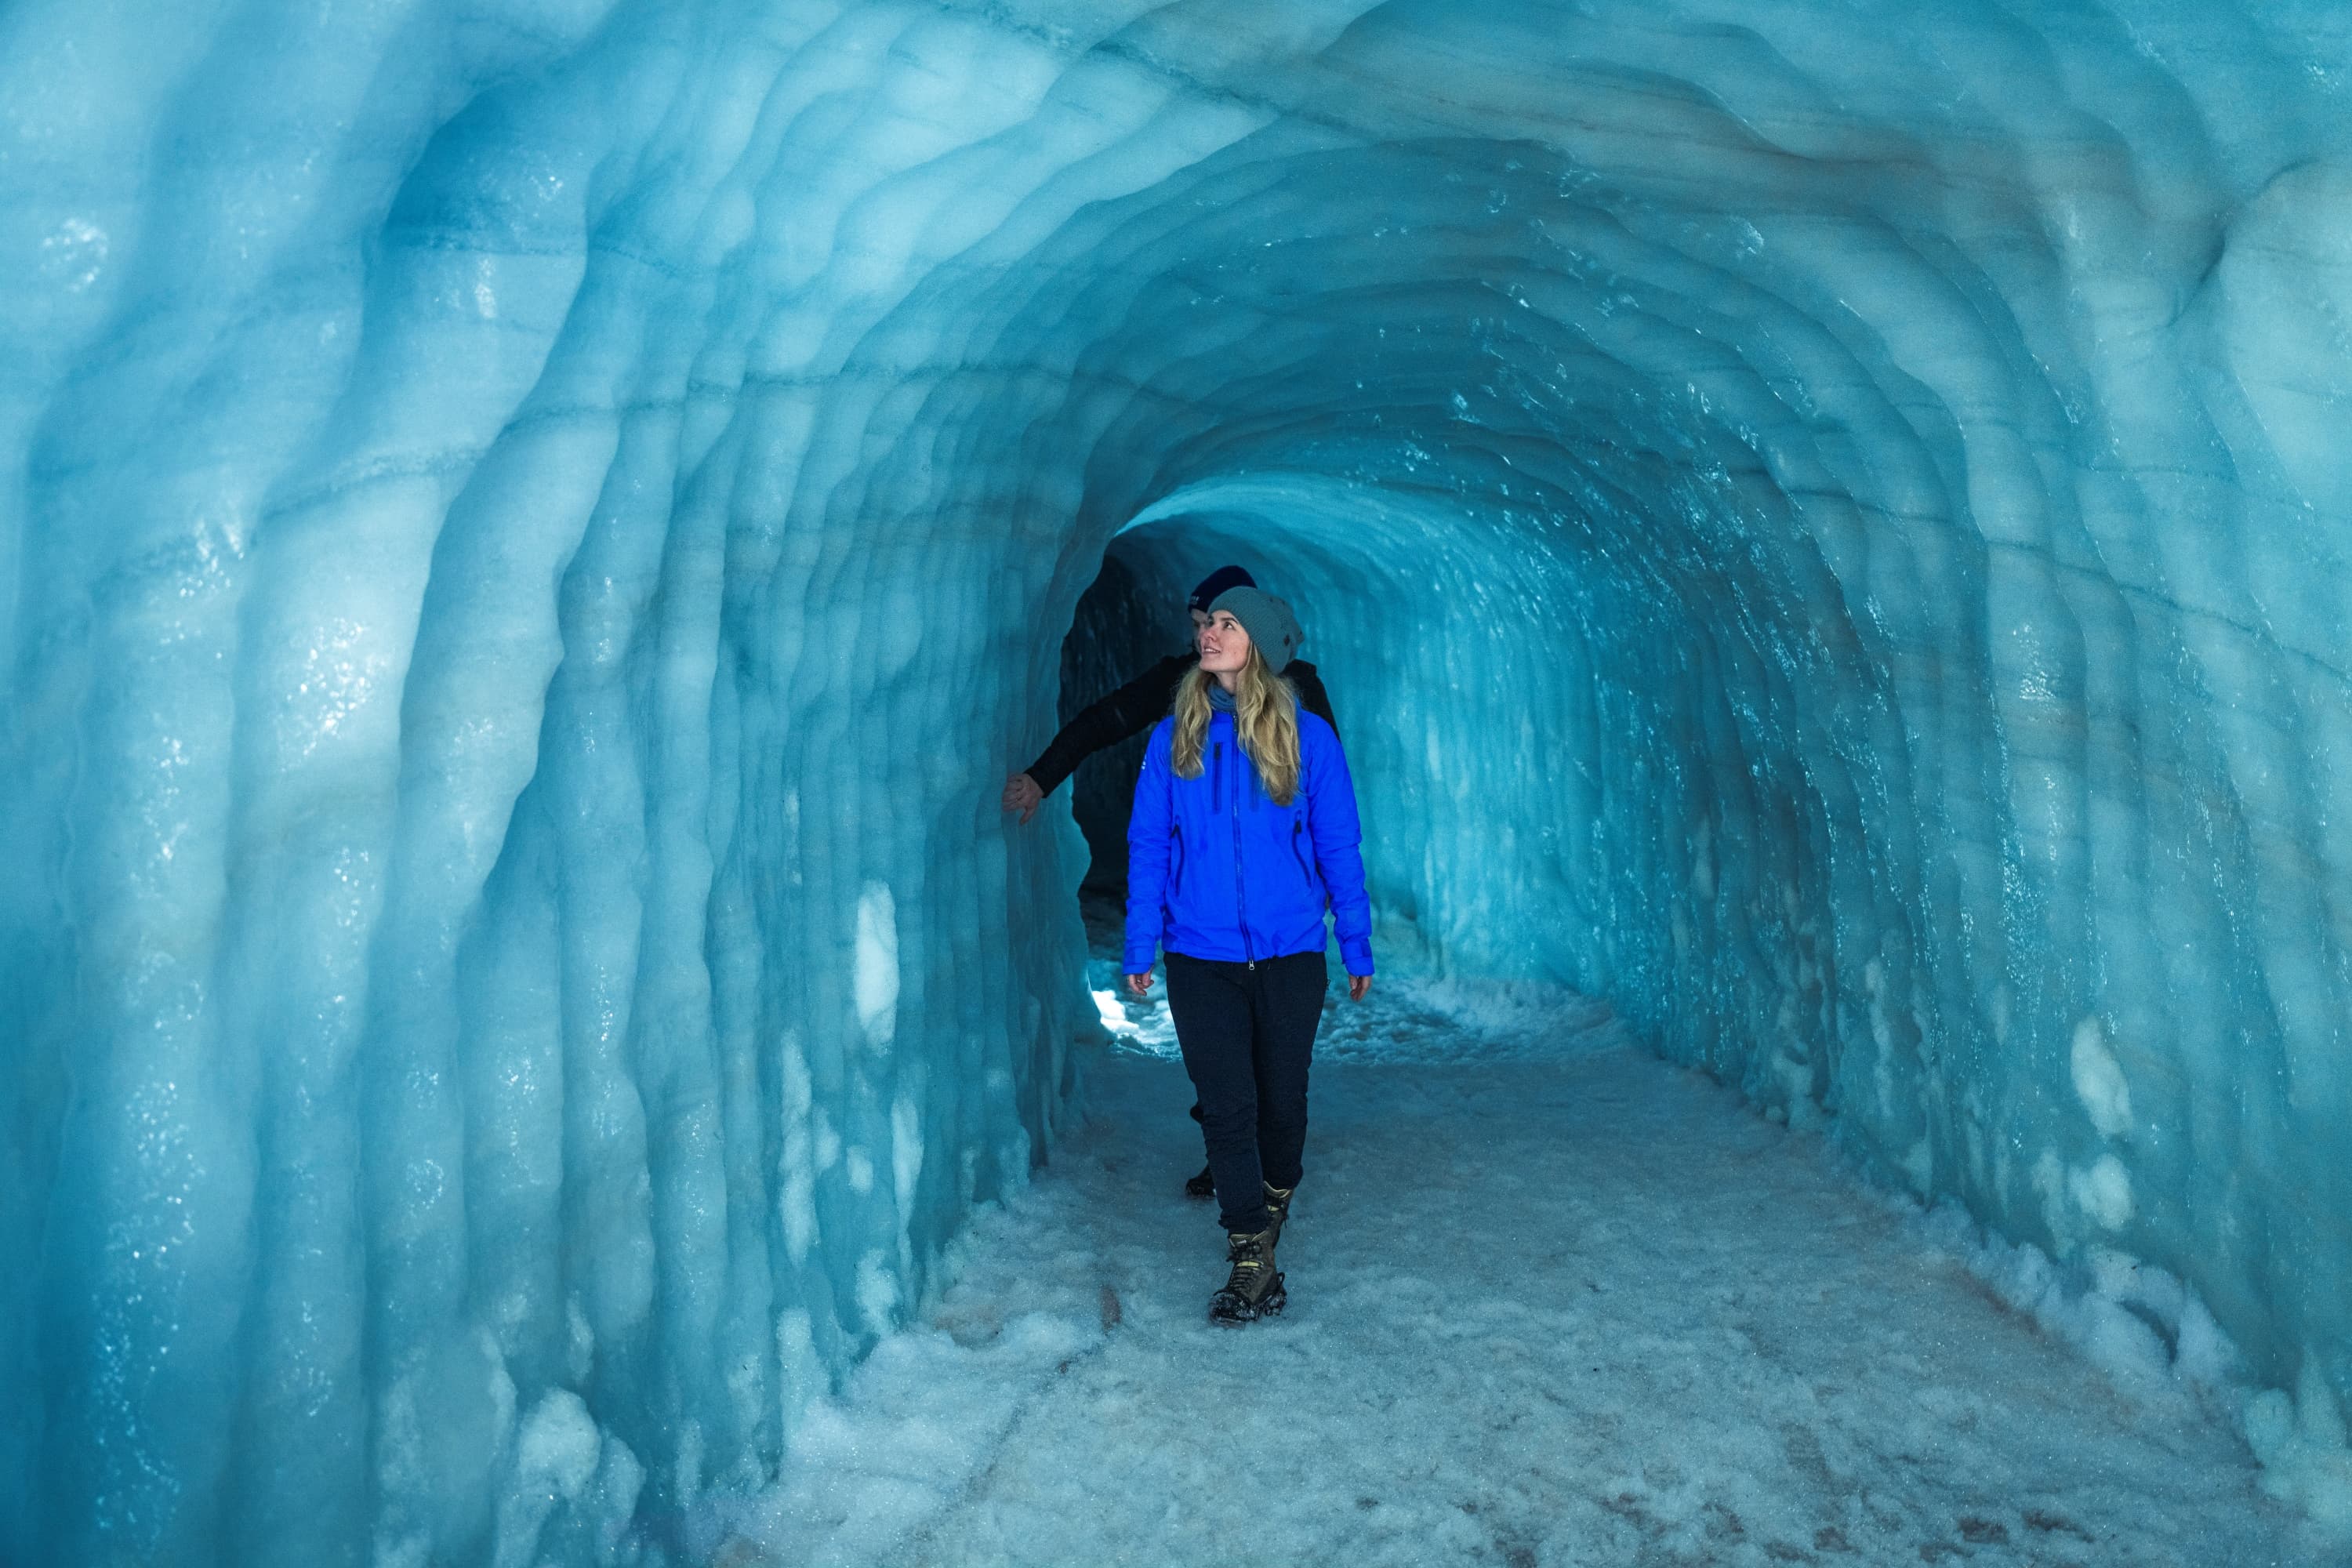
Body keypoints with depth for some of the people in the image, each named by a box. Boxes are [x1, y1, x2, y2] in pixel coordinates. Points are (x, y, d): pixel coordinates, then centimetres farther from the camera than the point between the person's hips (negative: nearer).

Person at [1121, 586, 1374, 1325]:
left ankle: (1275, 1199, 39)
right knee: (1227, 1105, 0)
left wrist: (1357, 946, 3)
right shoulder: (1174, 737, 0)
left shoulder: (1307, 738, -4)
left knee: (1283, 1097, 12)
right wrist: (1138, 948, 2)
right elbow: (1147, 844, 3)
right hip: (1200, 958, 1)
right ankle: (1251, 1255, 11)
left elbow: (1339, 846, 0)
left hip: (1289, 955, 0)